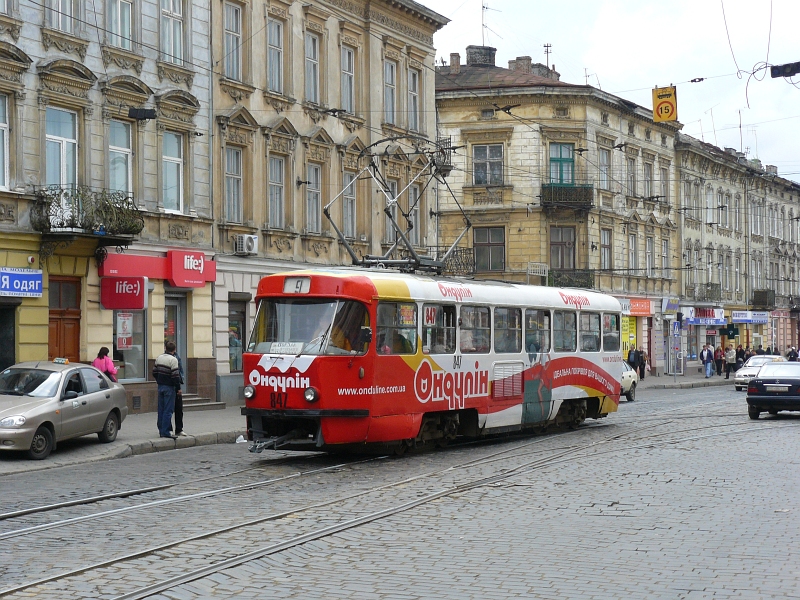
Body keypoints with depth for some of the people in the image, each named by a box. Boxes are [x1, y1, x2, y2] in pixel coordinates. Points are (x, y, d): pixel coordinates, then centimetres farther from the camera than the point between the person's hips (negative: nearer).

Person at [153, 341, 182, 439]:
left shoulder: (159, 357, 8)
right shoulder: (173, 360, -13)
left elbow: (154, 372, 14)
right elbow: (175, 376, -17)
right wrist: (178, 387, -8)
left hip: (160, 386, 7)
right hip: (169, 387, -7)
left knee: (161, 409, 13)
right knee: (168, 410, -5)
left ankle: (161, 430, 17)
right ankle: (165, 432, -8)